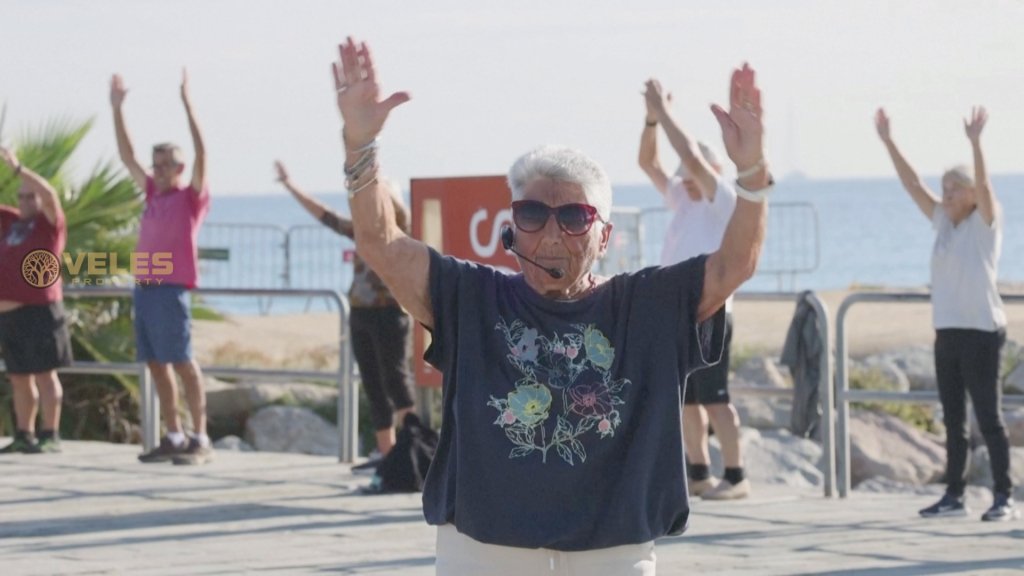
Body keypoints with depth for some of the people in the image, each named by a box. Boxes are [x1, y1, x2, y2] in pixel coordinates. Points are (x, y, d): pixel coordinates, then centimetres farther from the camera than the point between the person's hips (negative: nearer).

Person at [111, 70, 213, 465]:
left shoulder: (192, 196, -1)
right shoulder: (153, 193, 16)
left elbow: (201, 153, -13)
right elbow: (127, 156, 21)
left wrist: (186, 104, -18)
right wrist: (117, 109, 16)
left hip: (171, 289, -7)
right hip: (144, 287, 7)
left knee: (182, 363, -7)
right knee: (156, 363, 7)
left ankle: (201, 439, -5)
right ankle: (174, 437, 11)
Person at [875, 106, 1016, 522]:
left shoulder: (986, 221, -3)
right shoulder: (943, 221, 12)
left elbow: (983, 185, -20)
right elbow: (913, 184, 10)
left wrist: (975, 143, -32)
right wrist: (888, 143, 4)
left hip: (981, 331, -7)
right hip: (947, 331, 7)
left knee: (988, 416, -6)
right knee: (953, 419, 9)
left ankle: (1004, 497, -3)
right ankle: (954, 495, 14)